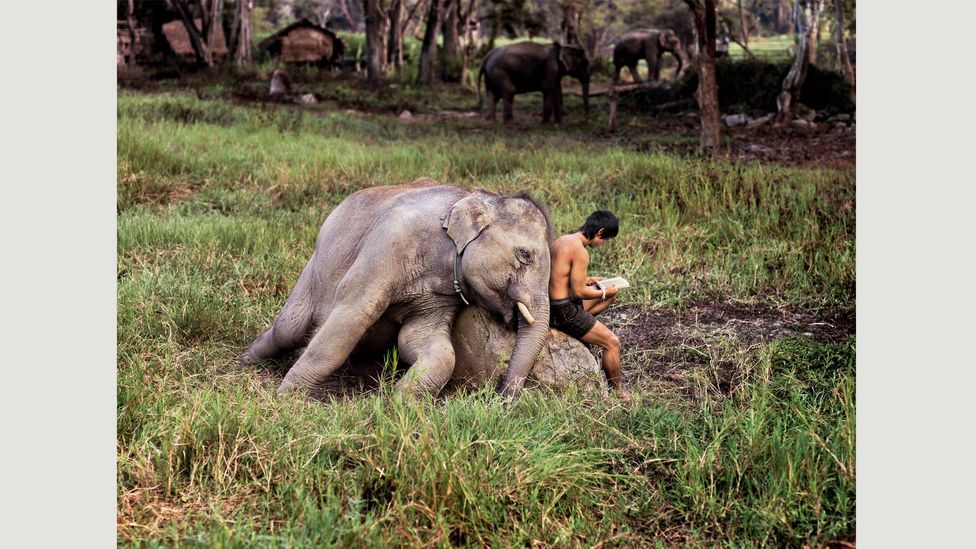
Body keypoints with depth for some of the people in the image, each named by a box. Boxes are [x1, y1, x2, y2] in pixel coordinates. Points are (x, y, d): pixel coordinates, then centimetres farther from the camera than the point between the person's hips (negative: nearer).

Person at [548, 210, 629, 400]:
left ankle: (581, 328, 15)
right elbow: (578, 292, -20)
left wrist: (585, 280, 15)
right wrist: (604, 293, -5)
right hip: (565, 311, -9)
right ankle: (617, 392, 11)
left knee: (612, 294, 22)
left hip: (551, 305, 9)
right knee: (612, 342, 0)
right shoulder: (580, 252, -21)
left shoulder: (561, 241, 8)